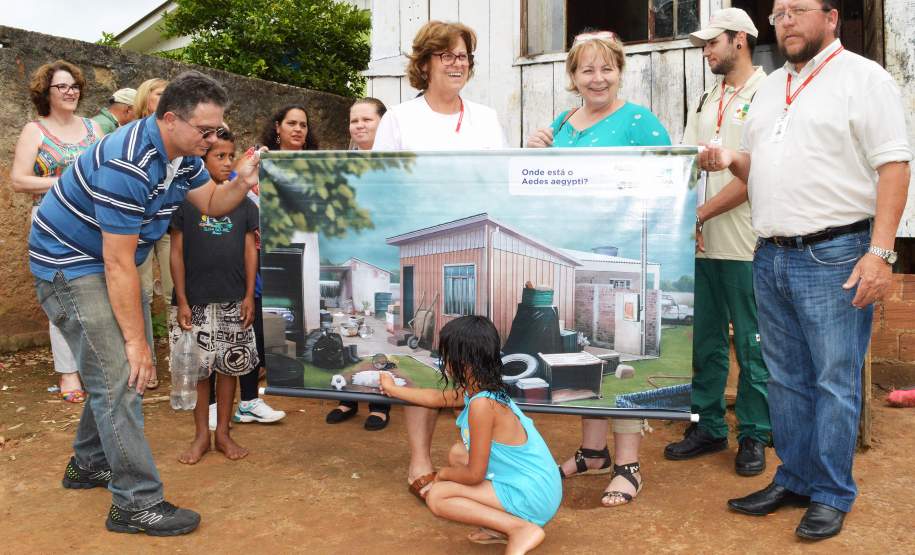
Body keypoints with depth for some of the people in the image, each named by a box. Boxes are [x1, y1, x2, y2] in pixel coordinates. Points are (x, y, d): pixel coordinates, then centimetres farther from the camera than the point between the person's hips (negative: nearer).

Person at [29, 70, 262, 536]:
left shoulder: (182, 153, -3)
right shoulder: (128, 164, -31)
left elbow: (211, 203, 5)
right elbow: (118, 263, -28)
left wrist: (241, 183, -18)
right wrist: (136, 340, -23)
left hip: (111, 263, 9)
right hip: (69, 263, -9)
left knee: (122, 369, 13)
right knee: (120, 376, -13)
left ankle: (88, 465, 32)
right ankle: (137, 503, -6)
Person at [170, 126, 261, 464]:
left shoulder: (243, 202, 5)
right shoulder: (184, 201, -2)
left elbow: (249, 249, 6)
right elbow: (177, 252, -2)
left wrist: (249, 295, 0)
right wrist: (181, 301, -5)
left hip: (233, 300, 2)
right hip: (195, 301, -2)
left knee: (229, 365, 9)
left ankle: (223, 432, 22)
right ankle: (201, 435, 20)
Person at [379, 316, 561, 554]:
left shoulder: (481, 404, -25)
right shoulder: (476, 389, 3)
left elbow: (474, 475, -20)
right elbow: (438, 398, 25)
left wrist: (444, 474, 2)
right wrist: (393, 389, 37)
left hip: (531, 497, -9)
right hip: (530, 482, 9)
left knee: (437, 496, -8)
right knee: (458, 453, 17)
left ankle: (521, 528, -13)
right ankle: (503, 522, 5)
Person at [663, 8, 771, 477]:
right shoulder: (706, 101, 17)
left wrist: (701, 213, -13)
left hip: (745, 245, -6)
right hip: (701, 244, 7)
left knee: (752, 345, 3)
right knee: (704, 340, 12)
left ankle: (753, 435, 16)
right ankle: (708, 427, 24)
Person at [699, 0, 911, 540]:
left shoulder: (863, 77, -4)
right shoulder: (771, 87, 17)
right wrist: (732, 161, 1)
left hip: (834, 257, -7)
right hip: (771, 255, 7)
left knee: (834, 382, 1)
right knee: (787, 379, 14)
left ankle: (832, 495, 14)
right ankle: (793, 479, 26)